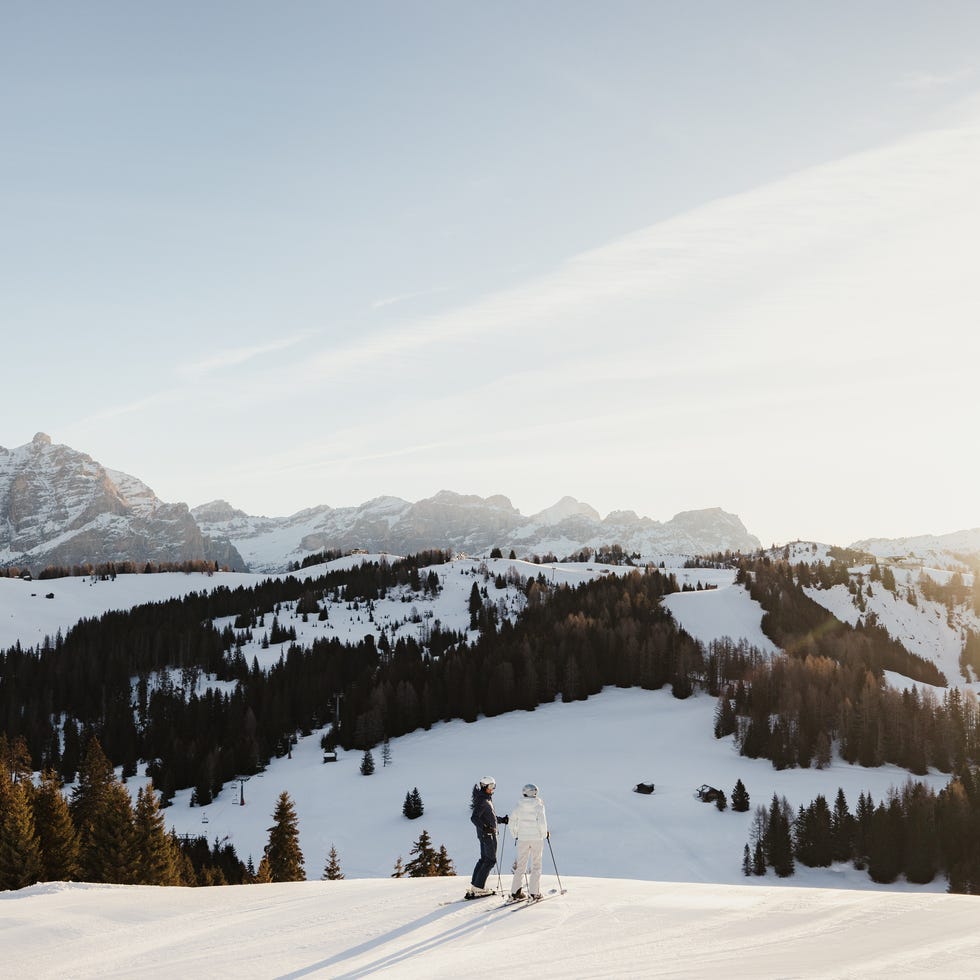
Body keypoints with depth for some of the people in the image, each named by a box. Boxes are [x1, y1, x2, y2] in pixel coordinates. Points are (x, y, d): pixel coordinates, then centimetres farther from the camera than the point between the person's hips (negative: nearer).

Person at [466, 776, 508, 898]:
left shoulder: (487, 799, 14)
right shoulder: (482, 800, -18)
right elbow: (474, 817, -27)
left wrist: (501, 820, 31)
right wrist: (484, 827, -39)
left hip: (485, 833, 10)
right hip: (488, 833, -10)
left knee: (484, 858, 14)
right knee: (491, 860, -6)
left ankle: (474, 885, 17)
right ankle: (478, 887, -6)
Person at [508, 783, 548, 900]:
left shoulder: (519, 806, 0)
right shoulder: (539, 806, -10)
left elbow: (512, 821, 3)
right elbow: (542, 822, -14)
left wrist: (515, 835, 17)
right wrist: (544, 834, 4)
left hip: (522, 839, 3)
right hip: (537, 838, -3)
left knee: (521, 865, 11)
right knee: (536, 865, 7)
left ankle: (515, 891, 9)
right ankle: (534, 892, 3)